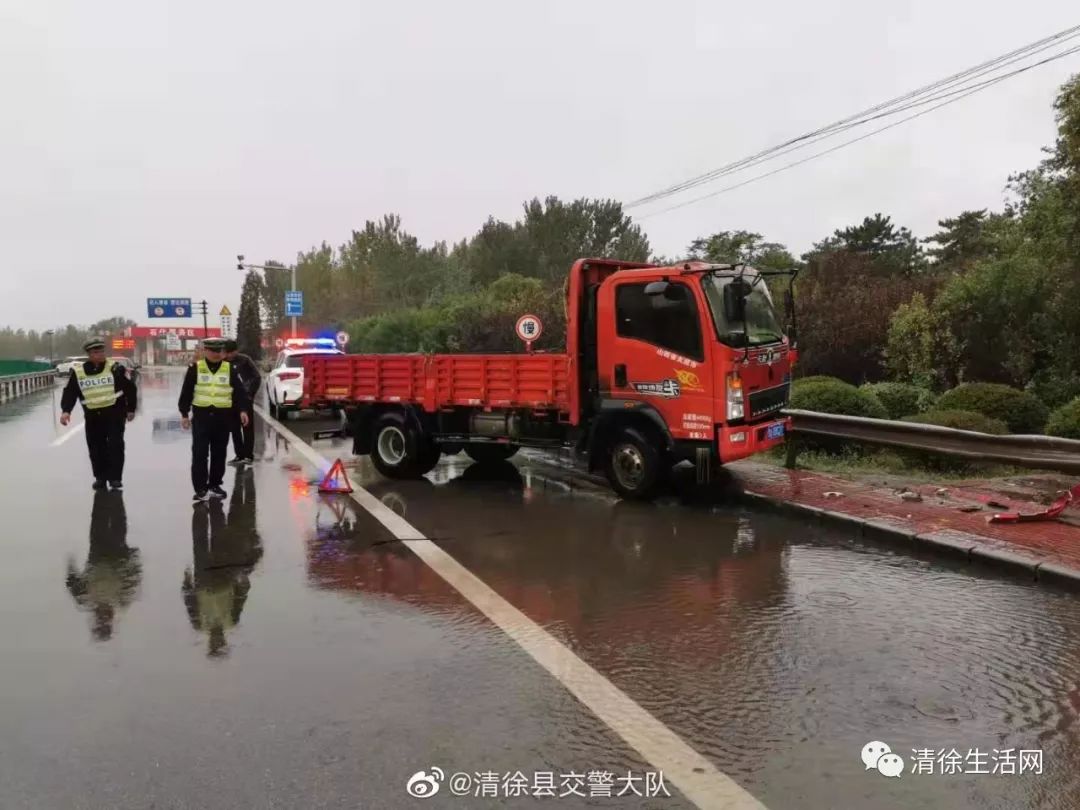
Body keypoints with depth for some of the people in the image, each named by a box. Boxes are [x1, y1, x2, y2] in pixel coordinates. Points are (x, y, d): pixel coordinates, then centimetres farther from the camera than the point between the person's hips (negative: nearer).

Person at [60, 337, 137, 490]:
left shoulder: (115, 368, -7)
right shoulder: (77, 372, -2)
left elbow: (130, 388, -1)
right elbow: (70, 393, 0)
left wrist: (131, 409, 1)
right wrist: (66, 411, -15)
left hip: (115, 413, -3)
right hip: (92, 416, 3)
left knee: (115, 445, -7)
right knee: (95, 448, 8)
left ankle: (115, 478, 0)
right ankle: (100, 477, 23)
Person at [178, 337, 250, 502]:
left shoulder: (230, 369, 4)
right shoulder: (195, 368, 1)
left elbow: (239, 391, 2)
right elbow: (186, 392, 3)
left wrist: (243, 410, -10)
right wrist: (184, 414, 0)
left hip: (223, 417, 2)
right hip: (201, 416, -2)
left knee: (219, 453, 9)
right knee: (199, 453, -5)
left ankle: (215, 485, 22)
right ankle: (200, 488, -1)